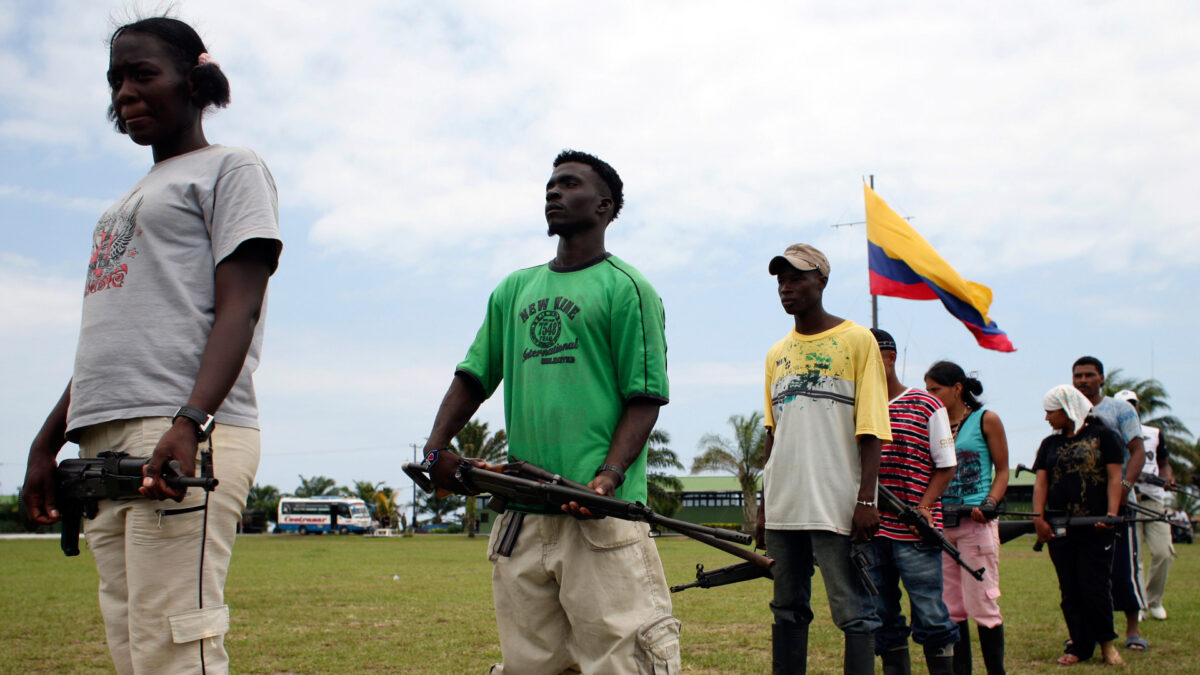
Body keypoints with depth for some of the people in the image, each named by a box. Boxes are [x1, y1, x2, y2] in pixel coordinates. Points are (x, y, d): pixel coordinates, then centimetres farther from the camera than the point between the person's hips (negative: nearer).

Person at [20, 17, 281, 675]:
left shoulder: (231, 169, 5)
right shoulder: (130, 201, 29)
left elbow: (238, 309, -8)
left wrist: (190, 422, -22)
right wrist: (47, 441, 20)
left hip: (184, 436, -8)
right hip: (104, 444, 8)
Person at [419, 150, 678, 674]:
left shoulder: (626, 288, 2)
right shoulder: (514, 290, 20)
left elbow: (645, 396, -3)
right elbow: (473, 376, 20)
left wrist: (609, 475, -18)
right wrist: (436, 447, 4)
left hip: (600, 511, -5)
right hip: (522, 510, 6)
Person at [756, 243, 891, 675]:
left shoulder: (856, 341, 1)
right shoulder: (777, 355, 16)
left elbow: (870, 430, -5)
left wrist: (866, 499, -13)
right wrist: (764, 506, 15)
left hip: (838, 504, -5)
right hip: (784, 505, 5)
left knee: (853, 612, -5)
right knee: (788, 610, 10)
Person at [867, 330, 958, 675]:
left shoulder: (926, 406, -1)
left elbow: (946, 466, 1)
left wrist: (924, 506, -13)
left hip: (915, 533, -5)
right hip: (871, 532, 5)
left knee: (930, 617, -1)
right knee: (883, 620, 9)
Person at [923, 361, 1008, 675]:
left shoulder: (986, 420, 1)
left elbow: (1002, 470, 2)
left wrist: (989, 503, -14)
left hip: (976, 522, -5)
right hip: (939, 523, 5)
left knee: (982, 604, -5)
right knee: (950, 607, 7)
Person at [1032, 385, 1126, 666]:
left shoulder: (1102, 435, 2)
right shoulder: (1049, 444, 15)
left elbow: (1114, 477, -4)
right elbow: (1040, 482, 8)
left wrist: (1111, 514, -16)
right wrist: (1038, 517, -7)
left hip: (1095, 528, -4)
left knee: (1095, 588, -6)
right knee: (1070, 591, 5)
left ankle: (1106, 642, 13)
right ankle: (1080, 646, 13)